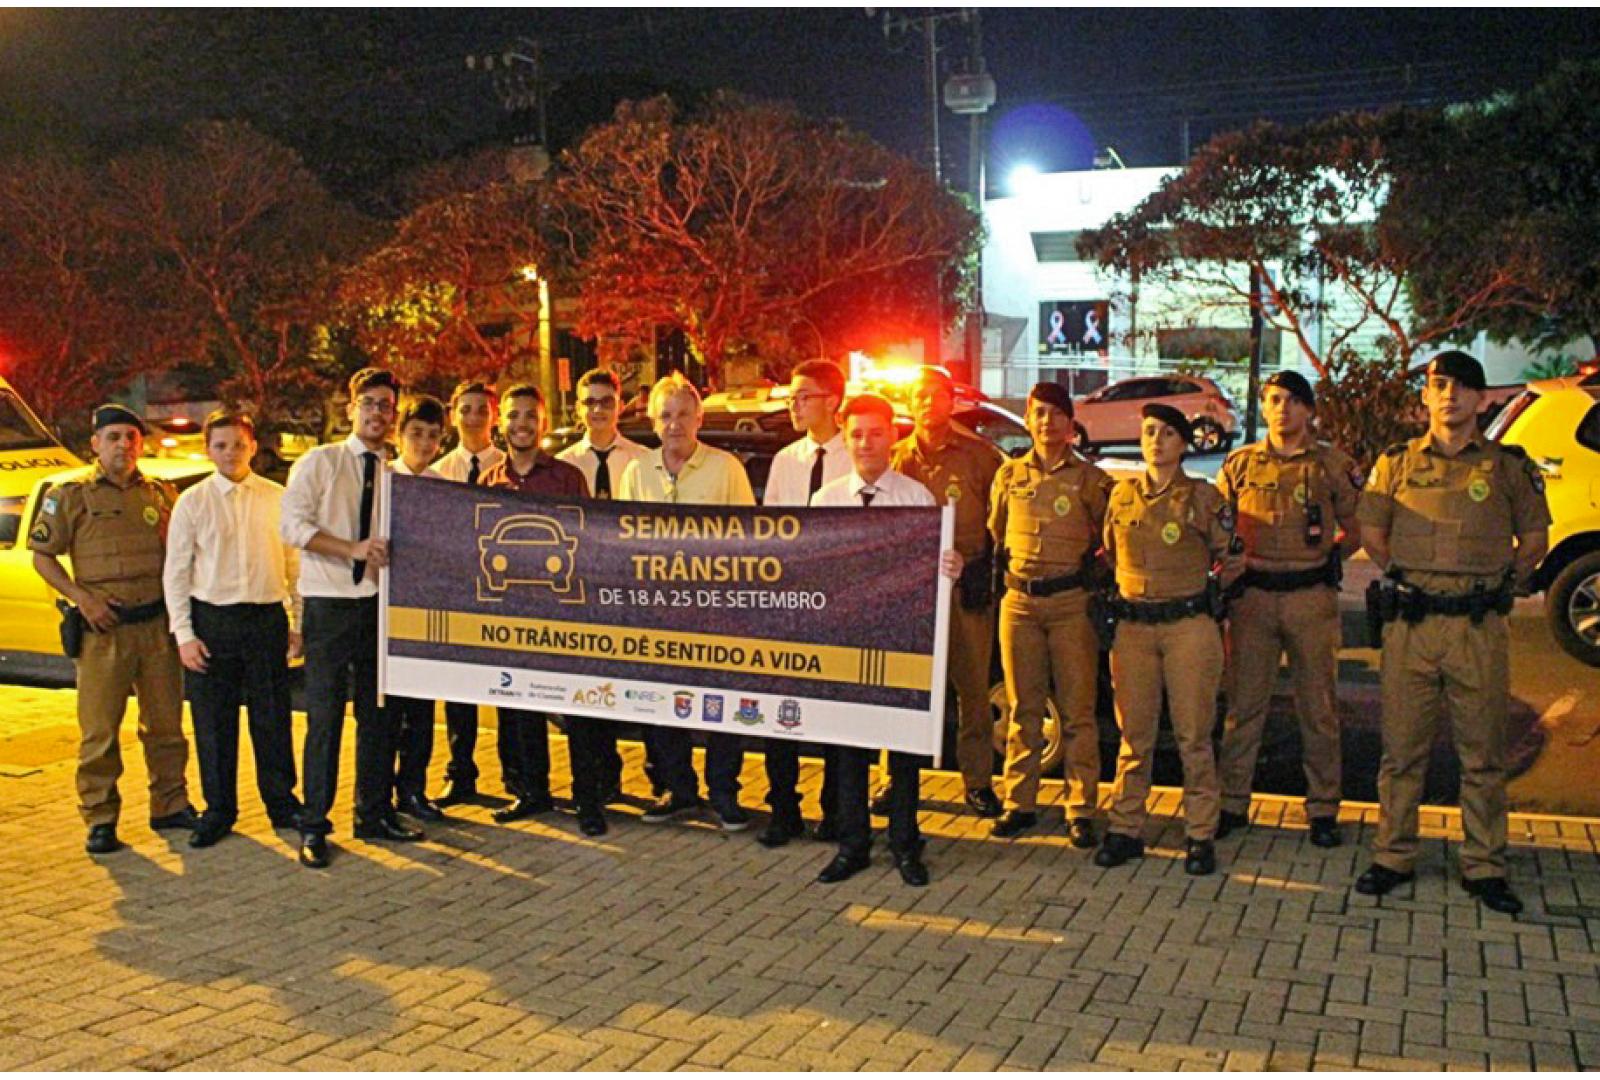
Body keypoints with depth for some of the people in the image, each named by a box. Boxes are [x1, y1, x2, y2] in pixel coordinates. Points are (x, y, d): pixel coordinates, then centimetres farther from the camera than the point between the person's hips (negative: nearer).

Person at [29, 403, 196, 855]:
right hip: (103, 630, -3)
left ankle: (170, 805, 23)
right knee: (99, 730, -1)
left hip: (158, 625, 3)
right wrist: (82, 597, -10)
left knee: (165, 723, 10)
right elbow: (42, 554, 2)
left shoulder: (160, 493, 11)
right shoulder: (70, 494, 1)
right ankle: (100, 820, 9)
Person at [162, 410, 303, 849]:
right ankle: (218, 811, 19)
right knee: (213, 722, 5)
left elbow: (295, 564, 9)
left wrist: (297, 623, 5)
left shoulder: (277, 499, 5)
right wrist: (184, 634, -4)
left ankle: (282, 804, 21)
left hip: (267, 618, 1)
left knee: (273, 718, 6)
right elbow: (175, 573, 2)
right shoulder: (192, 502, 2)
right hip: (211, 619, 0)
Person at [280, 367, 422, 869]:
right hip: (330, 603, -4)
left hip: (380, 603, 5)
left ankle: (374, 814, 21)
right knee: (325, 716, -4)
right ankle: (314, 827, 4)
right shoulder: (319, 462, 0)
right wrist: (352, 548, -20)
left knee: (380, 714, 9)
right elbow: (291, 523, -11)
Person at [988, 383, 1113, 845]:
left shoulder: (1091, 479, 3)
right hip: (1019, 601, 3)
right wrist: (1004, 570, 11)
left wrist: (1091, 570, -4)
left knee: (1077, 710, -1)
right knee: (1023, 708, 7)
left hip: (1071, 602, -2)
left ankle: (1081, 810, 6)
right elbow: (994, 532, 21)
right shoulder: (1009, 475, 11)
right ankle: (1019, 803, 15)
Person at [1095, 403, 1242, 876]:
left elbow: (1227, 560, 9)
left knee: (1193, 735, 1)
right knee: (1134, 734, 7)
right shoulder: (1122, 494, 9)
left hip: (1189, 624, -2)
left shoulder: (1204, 497, 1)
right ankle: (1126, 828, 16)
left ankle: (1200, 835, 11)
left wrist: (1233, 566, -6)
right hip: (1132, 625, 3)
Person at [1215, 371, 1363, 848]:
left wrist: (1331, 552, -3)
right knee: (1243, 704, 6)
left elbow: (1356, 530, 11)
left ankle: (1323, 809, 17)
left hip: (1312, 598, -1)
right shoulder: (1239, 464, 8)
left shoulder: (1334, 465, 4)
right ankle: (1232, 802, 16)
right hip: (1252, 595, 1)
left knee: (1318, 707, 6)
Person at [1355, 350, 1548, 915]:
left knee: (1483, 753, 6)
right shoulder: (1397, 462, 6)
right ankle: (1393, 857, 16)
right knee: (1402, 748, 6)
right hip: (1410, 625, 1)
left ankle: (1484, 867, 16)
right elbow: (1371, 534, 16)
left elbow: (1534, 540, 14)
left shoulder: (1508, 466, 5)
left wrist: (1498, 587, 11)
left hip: (1479, 629, 0)